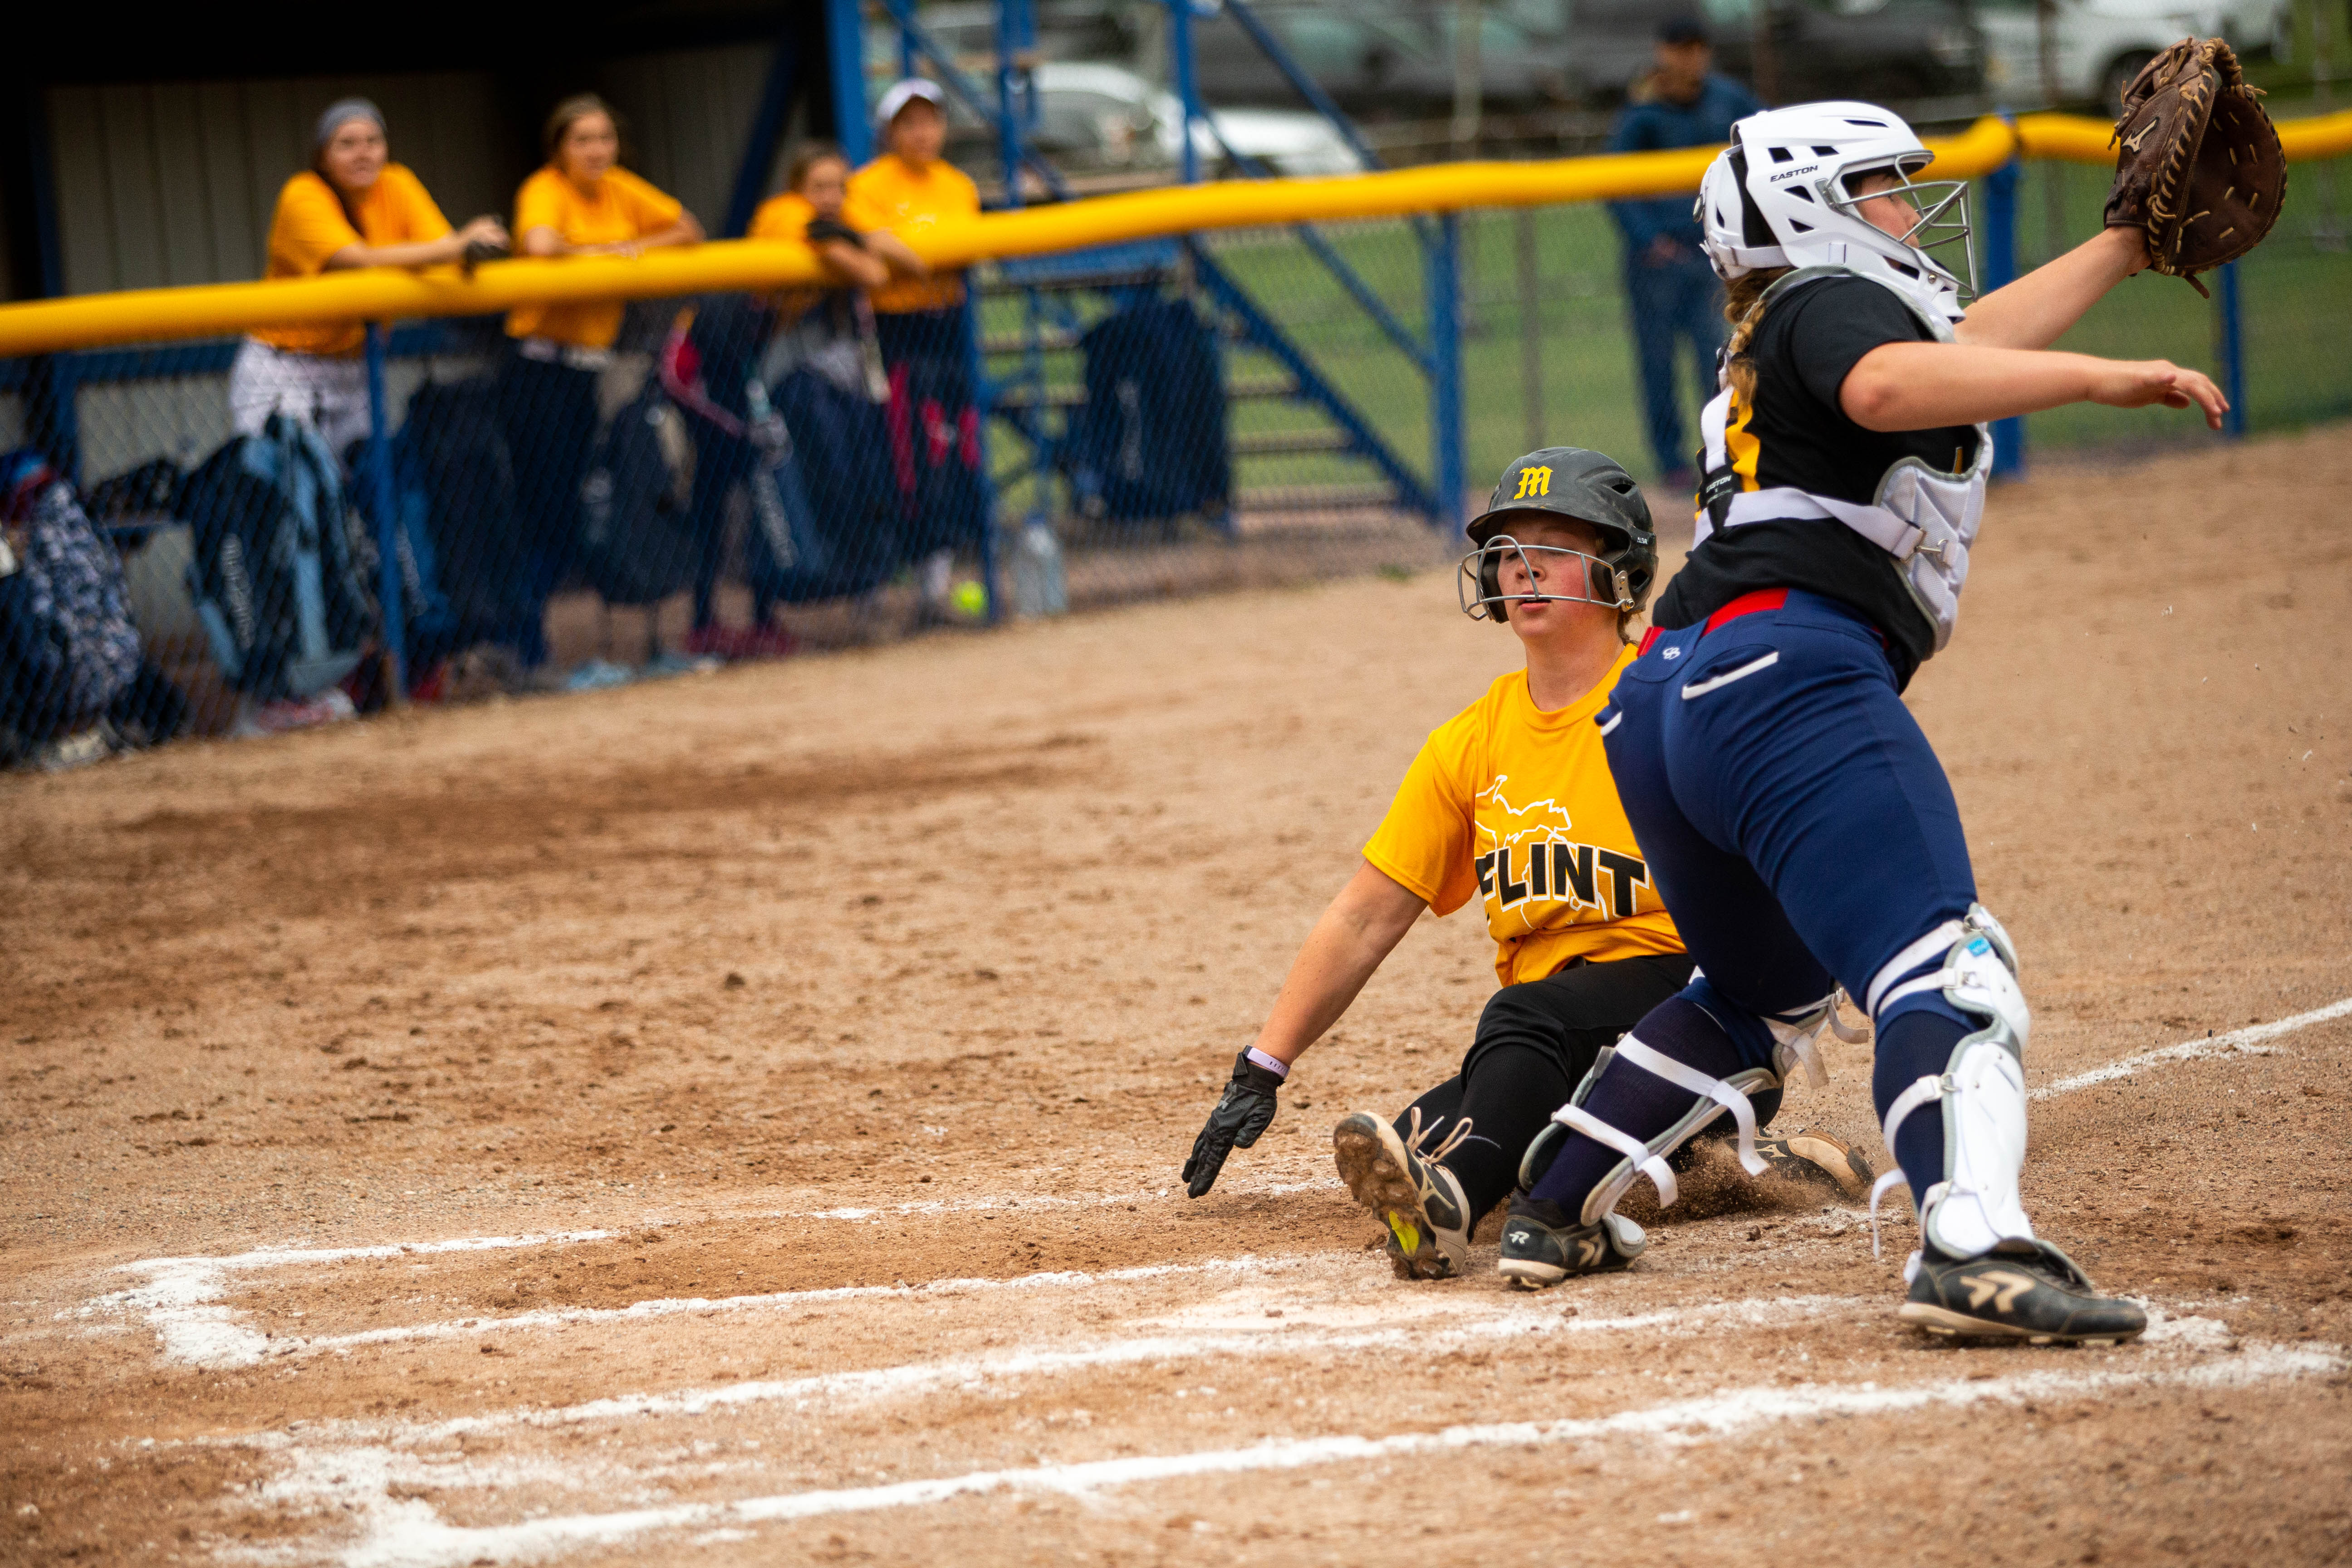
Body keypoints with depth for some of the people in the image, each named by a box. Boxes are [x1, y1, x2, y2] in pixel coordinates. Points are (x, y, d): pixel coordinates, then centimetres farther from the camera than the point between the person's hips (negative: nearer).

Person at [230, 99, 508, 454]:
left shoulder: (397, 186, 0)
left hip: (353, 368, 5)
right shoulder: (303, 197, -16)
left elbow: (441, 255, -10)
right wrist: (458, 246, -39)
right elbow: (360, 261, -31)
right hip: (282, 368, -5)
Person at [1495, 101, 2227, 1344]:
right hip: (1791, 676, -10)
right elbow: (1890, 386, -21)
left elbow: (1959, 342, 44)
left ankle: (1556, 1216, 32)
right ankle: (1974, 1247, -45)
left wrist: (2127, 246, 50)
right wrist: (2102, 380, -23)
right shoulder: (1831, 302, 3)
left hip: (1661, 708, 10)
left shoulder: (1785, 343, 31)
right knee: (1947, 973, -23)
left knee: (1766, 993, 30)